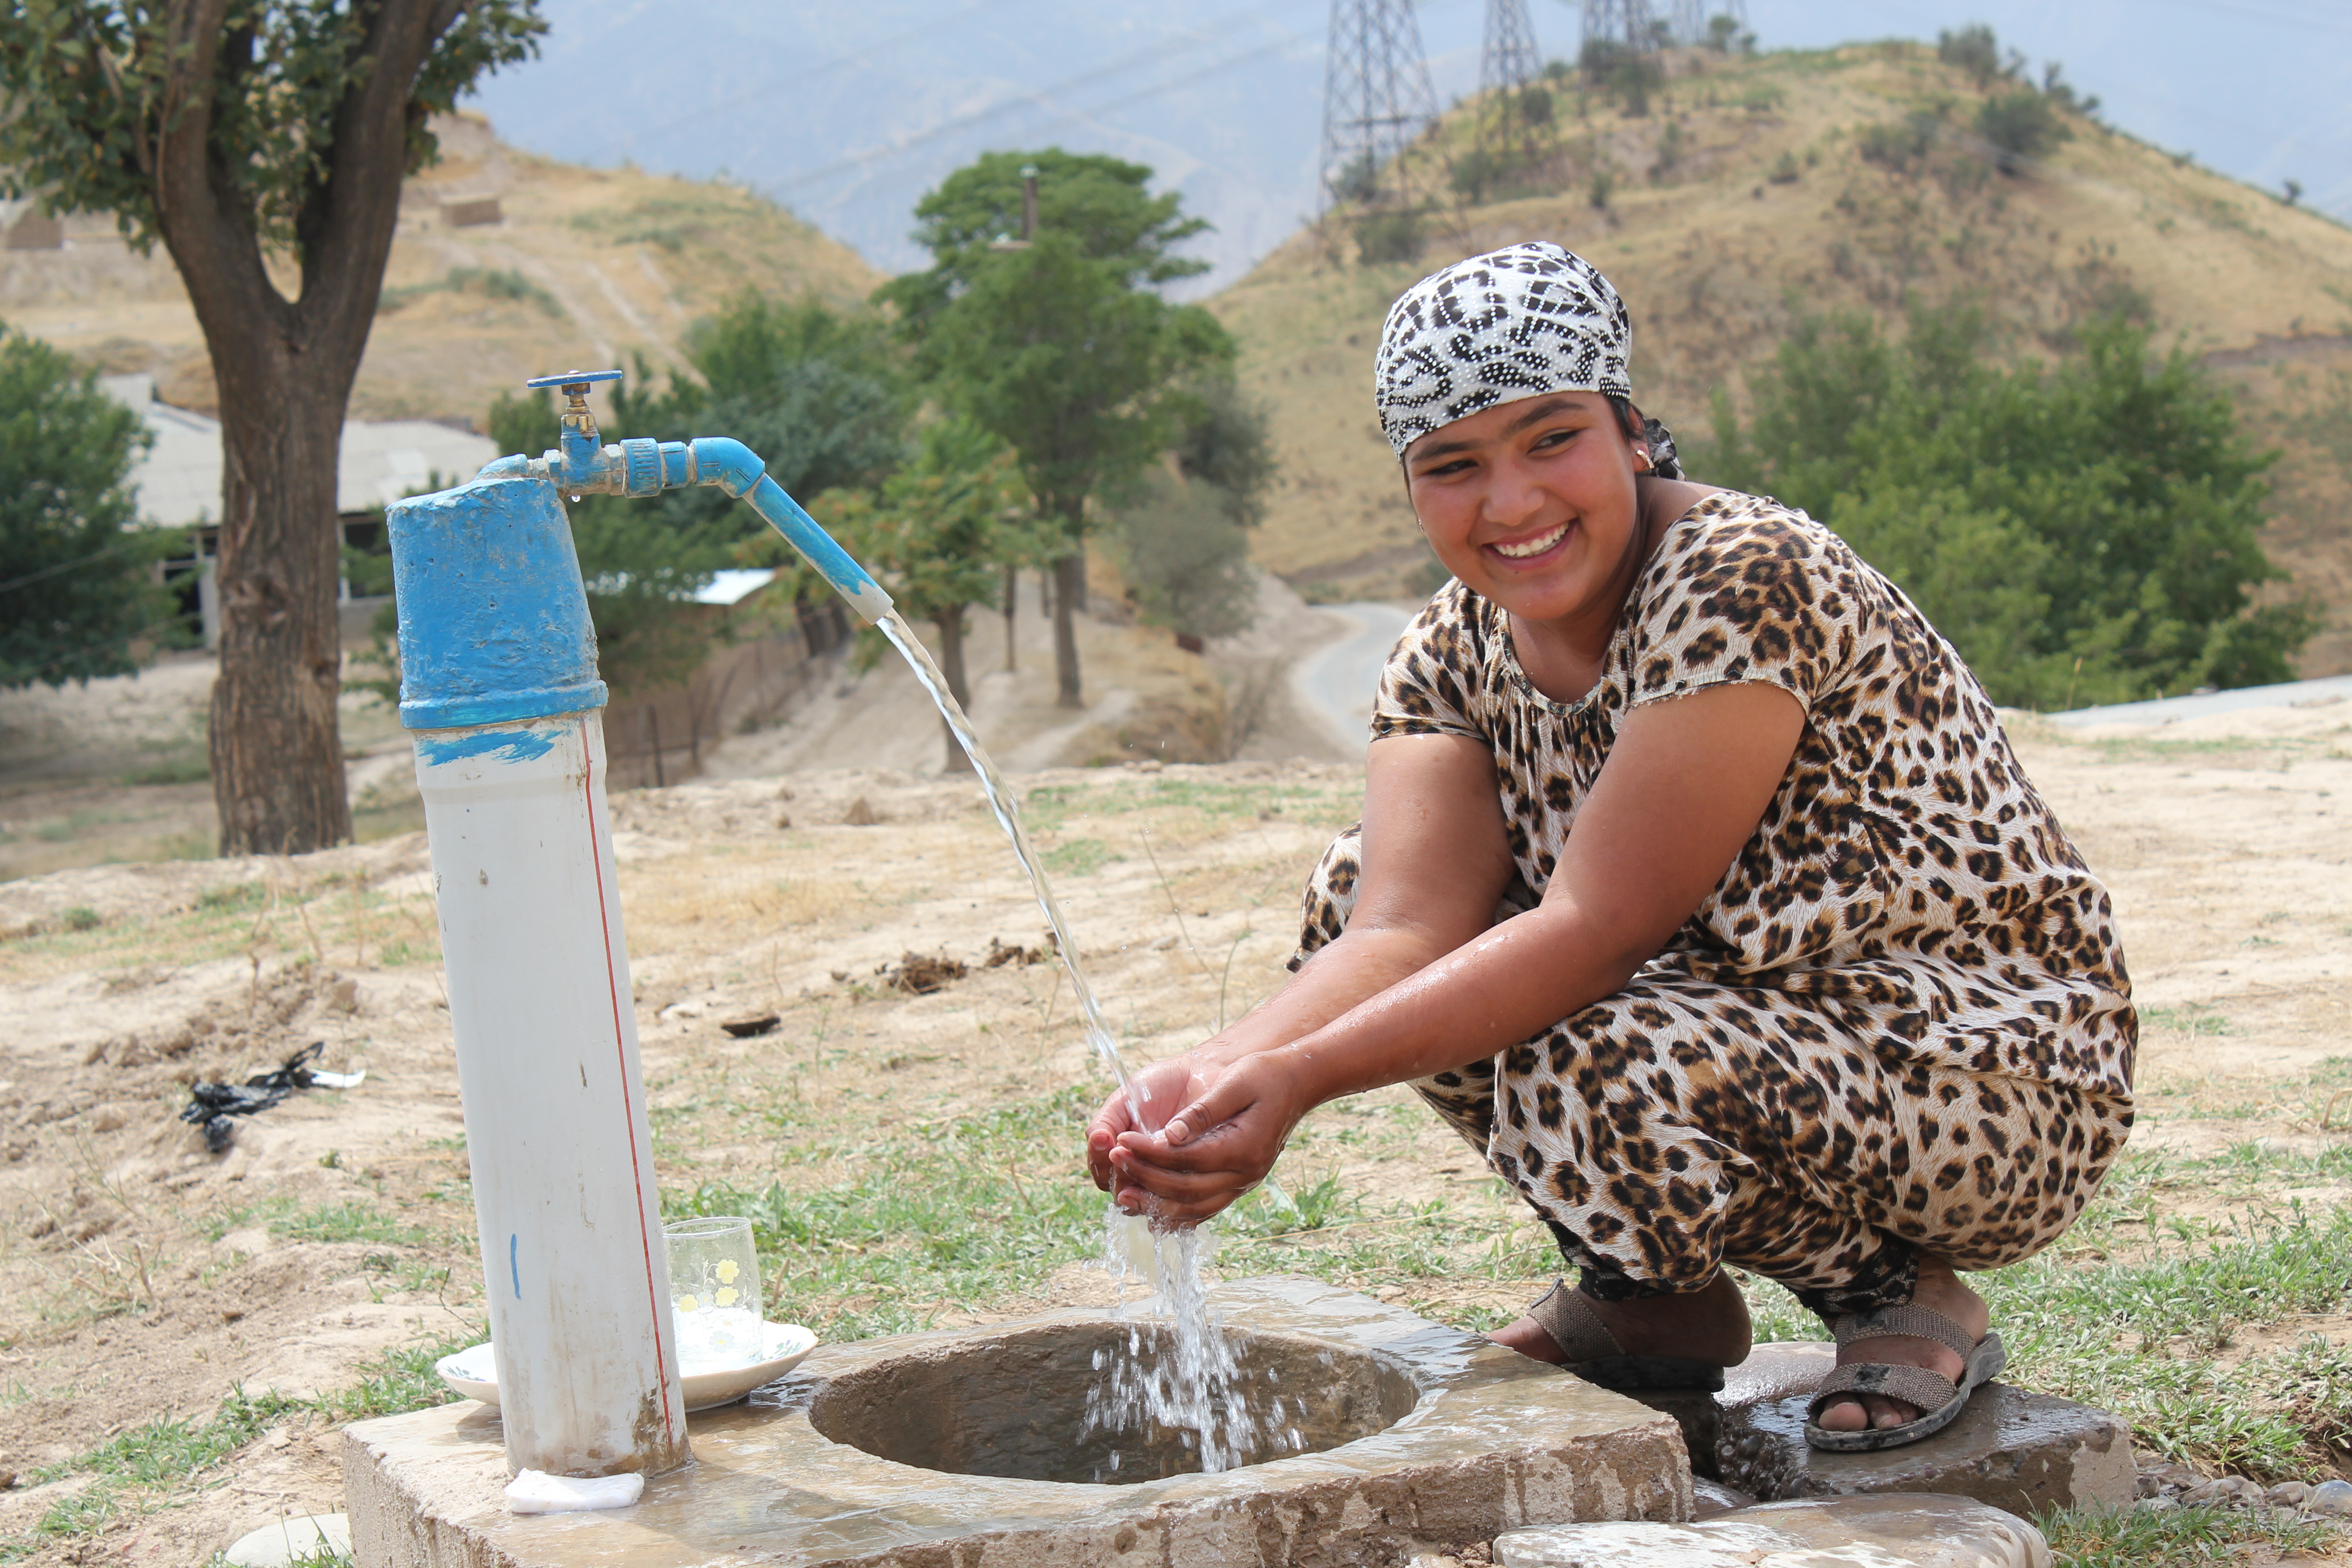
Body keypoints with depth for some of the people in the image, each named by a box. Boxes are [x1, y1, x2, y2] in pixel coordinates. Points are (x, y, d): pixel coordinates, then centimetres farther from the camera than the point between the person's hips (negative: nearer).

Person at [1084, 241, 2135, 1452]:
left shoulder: (1740, 585, -24)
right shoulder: (1452, 656, -1)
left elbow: (1598, 929, -30)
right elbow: (1409, 927, -16)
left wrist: (1304, 1077, -34)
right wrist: (1216, 1074, -34)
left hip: (2010, 1068, -8)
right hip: (1769, 1016, 8)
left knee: (1592, 1064, -35)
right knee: (1353, 885, -1)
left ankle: (1904, 1296, -4)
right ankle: (1655, 1304, 8)